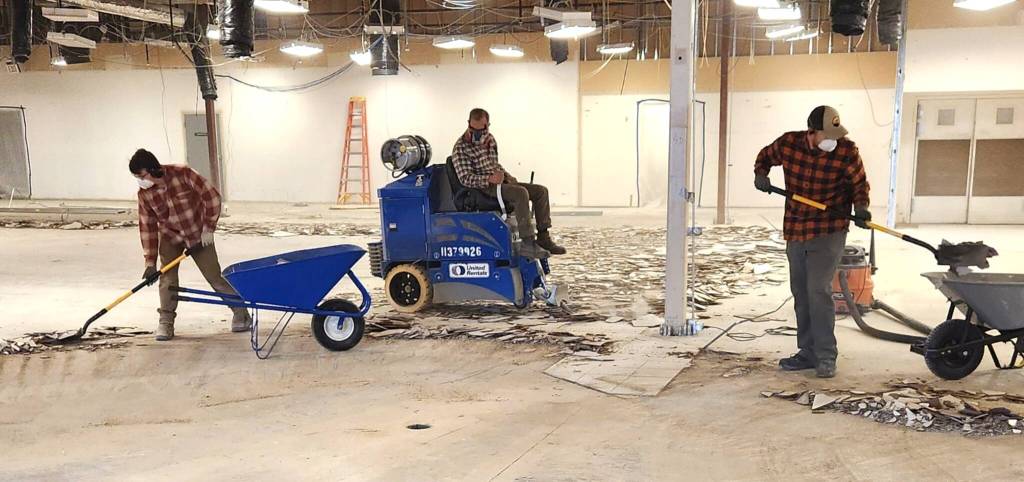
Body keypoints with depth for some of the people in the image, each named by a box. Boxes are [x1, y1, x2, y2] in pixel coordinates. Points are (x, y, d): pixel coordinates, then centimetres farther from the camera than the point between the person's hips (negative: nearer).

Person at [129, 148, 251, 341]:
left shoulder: (182, 174, -24)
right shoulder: (144, 194, -13)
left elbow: (212, 196, -20)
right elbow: (147, 227, -8)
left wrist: (208, 228, -18)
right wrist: (150, 261, -9)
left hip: (199, 234, -3)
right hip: (170, 236, 3)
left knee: (214, 276, -1)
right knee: (167, 278, -10)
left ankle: (241, 312, 13)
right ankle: (166, 323, 2)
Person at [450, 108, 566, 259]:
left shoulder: (490, 140, 14)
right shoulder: (461, 147, -11)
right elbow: (465, 178, -18)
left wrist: (506, 175, 7)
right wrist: (489, 179, -30)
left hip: (500, 182, 9)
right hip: (484, 188, -9)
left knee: (541, 191, -1)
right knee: (521, 193, -33)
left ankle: (543, 238, -1)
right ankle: (528, 244, -37)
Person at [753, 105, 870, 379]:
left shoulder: (847, 151, -12)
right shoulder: (788, 143, -6)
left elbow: (860, 184, 4)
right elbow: (766, 156, 15)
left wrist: (861, 208, -14)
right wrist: (761, 174, -4)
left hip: (828, 232, -4)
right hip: (795, 231, 5)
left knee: (818, 290, -14)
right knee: (800, 293, 10)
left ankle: (826, 357, -5)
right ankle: (808, 352, 22)